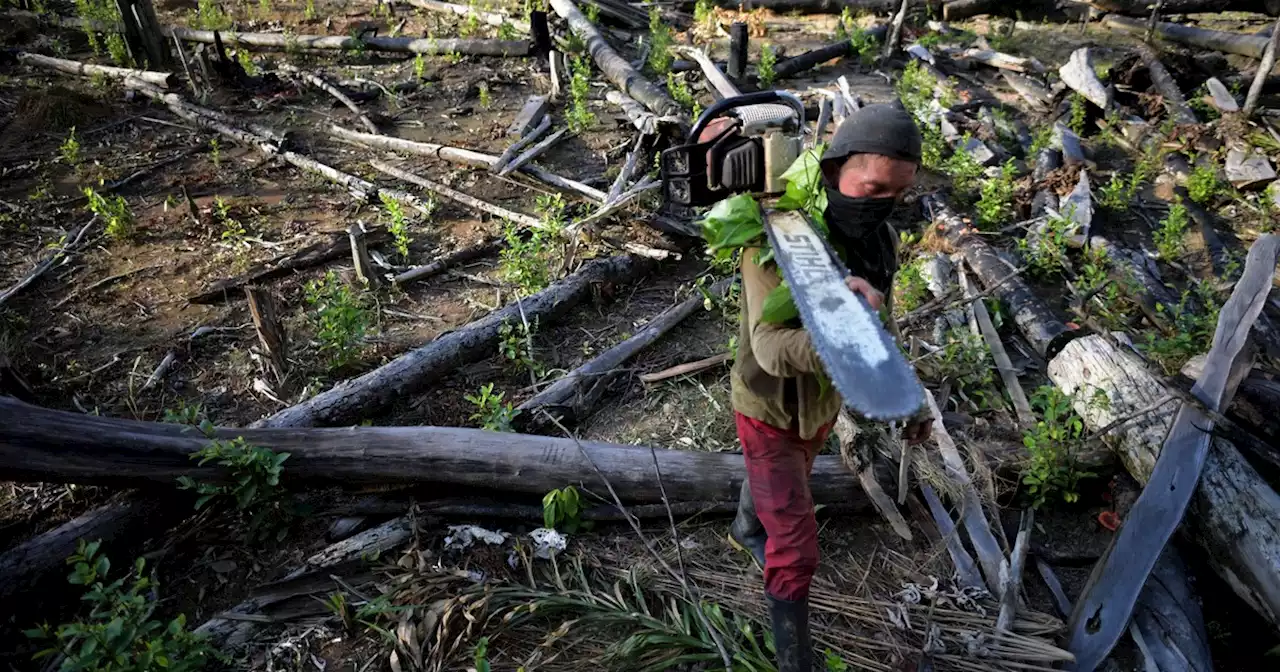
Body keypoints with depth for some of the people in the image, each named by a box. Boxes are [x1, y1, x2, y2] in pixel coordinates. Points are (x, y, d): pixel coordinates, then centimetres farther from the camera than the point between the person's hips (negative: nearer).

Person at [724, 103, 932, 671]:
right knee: (796, 552, -2)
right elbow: (771, 347, -45)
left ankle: (746, 530, 67)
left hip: (822, 402, 7)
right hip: (769, 408, -7)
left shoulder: (881, 239, -13)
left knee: (788, 486, 34)